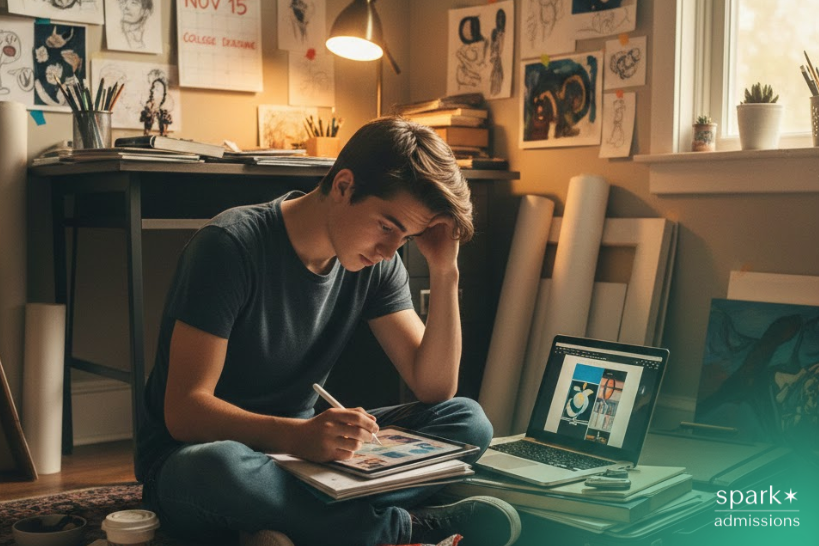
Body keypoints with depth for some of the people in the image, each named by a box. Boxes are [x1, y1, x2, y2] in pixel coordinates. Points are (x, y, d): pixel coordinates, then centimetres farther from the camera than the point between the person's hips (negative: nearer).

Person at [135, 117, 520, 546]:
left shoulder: (377, 265, -2)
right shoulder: (230, 246, -20)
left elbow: (435, 388, -5)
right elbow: (184, 412, -24)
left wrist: (444, 273, -16)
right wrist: (296, 435, -42)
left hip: (300, 450, 6)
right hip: (192, 455, -5)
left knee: (468, 420, -11)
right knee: (220, 466, -42)